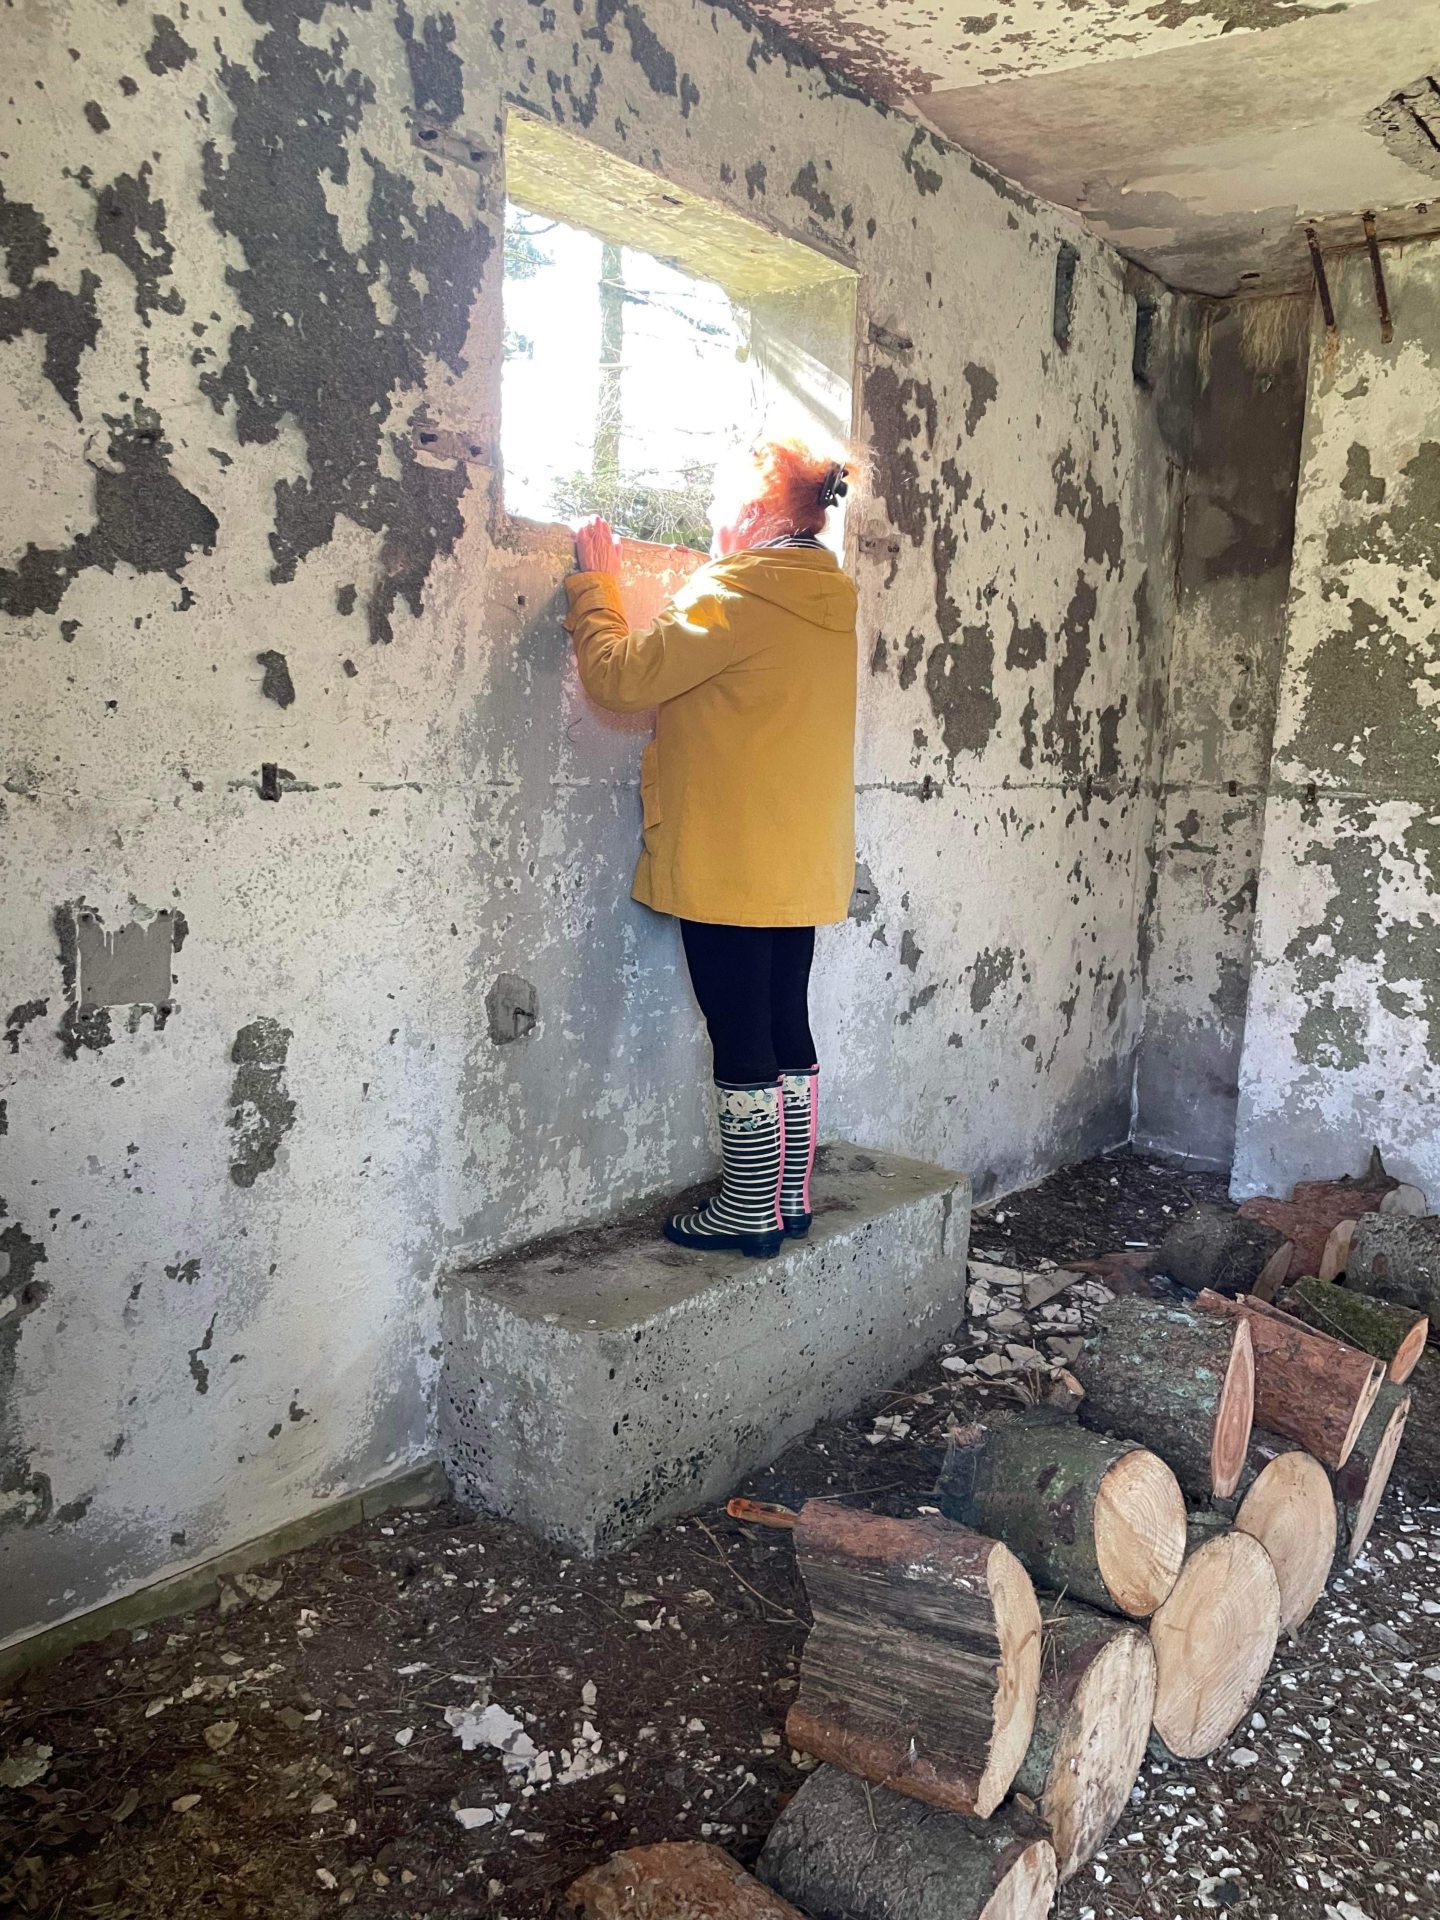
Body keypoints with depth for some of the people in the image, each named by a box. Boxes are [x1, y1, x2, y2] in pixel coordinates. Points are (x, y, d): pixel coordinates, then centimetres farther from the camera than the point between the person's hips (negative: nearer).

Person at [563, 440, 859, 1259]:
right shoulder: (834, 601, 11)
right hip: (802, 865, 8)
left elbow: (621, 673, -14)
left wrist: (594, 582, 1)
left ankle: (750, 1213, 11)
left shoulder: (738, 599, -14)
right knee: (788, 1028, 14)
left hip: (728, 866, -8)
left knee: (740, 1038, 0)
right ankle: (792, 1198, 23)